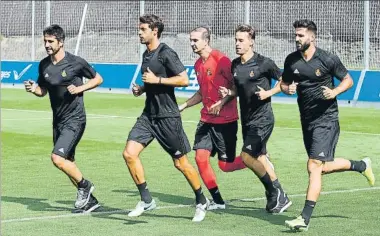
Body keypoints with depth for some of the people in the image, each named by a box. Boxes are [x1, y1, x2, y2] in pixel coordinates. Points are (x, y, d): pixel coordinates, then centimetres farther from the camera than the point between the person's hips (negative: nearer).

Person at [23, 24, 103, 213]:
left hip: (74, 120, -7)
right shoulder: (44, 65, 4)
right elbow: (43, 90, 16)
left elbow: (98, 79, 1)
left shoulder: (76, 63, -12)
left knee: (57, 158, -20)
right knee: (67, 163, 11)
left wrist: (80, 88, -14)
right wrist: (34, 89, -6)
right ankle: (89, 200, 24)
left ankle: (84, 186, 3)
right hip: (58, 120, 7)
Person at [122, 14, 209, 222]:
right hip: (149, 115, 8)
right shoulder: (147, 54, 13)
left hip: (167, 117, -8)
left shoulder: (166, 54, -13)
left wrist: (157, 80, -20)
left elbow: (184, 80, -19)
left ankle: (201, 202, 20)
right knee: (129, 153, -8)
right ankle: (146, 200, 1)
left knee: (180, 163, 2)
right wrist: (141, 89, 8)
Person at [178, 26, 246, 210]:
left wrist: (222, 102, -21)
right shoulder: (198, 65, 10)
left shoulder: (221, 60, -14)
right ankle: (217, 201, 5)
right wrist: (182, 107, 17)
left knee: (225, 165, -3)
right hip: (206, 119, 7)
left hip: (225, 120, -7)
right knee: (201, 157, -6)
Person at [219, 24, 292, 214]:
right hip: (247, 119, 8)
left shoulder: (263, 63, -13)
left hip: (262, 118, -8)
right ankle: (279, 197, 21)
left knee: (247, 156, -14)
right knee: (260, 158, 11)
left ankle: (275, 193, 0)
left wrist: (268, 93, -18)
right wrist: (228, 92, -1)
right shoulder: (235, 64, 7)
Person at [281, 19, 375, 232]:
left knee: (315, 166, -16)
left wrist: (334, 92, -17)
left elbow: (348, 80, 1)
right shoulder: (292, 60, 3)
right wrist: (288, 88, -7)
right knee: (324, 167, 15)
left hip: (326, 119, -6)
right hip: (307, 120, 7)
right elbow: (284, 83, 16)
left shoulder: (328, 59, -10)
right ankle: (361, 166, 42)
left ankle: (305, 219, -18)